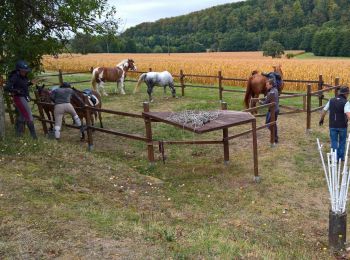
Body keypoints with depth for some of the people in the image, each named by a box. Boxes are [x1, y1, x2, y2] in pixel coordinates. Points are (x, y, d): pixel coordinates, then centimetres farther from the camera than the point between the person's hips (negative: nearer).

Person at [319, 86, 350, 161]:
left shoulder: (331, 101, 0)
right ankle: (341, 157, 25)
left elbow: (324, 111, 8)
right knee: (342, 141, 17)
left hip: (332, 126, 2)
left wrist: (321, 119, 22)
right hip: (342, 126, -2)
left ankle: (335, 158, 10)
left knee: (334, 142, 11)